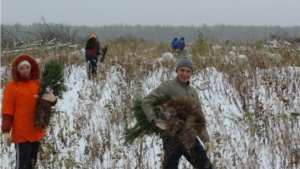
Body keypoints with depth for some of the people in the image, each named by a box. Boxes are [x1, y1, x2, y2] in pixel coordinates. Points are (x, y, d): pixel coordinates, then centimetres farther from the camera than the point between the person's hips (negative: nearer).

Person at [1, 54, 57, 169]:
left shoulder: (37, 84, 6)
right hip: (21, 133, -6)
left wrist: (52, 100, -10)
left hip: (37, 131, 6)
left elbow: (46, 103, 15)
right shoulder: (11, 87, -8)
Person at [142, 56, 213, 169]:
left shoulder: (193, 92, 18)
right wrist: (154, 120, -22)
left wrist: (205, 138, 16)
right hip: (172, 137, -6)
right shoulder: (168, 86, -2)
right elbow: (146, 102, -10)